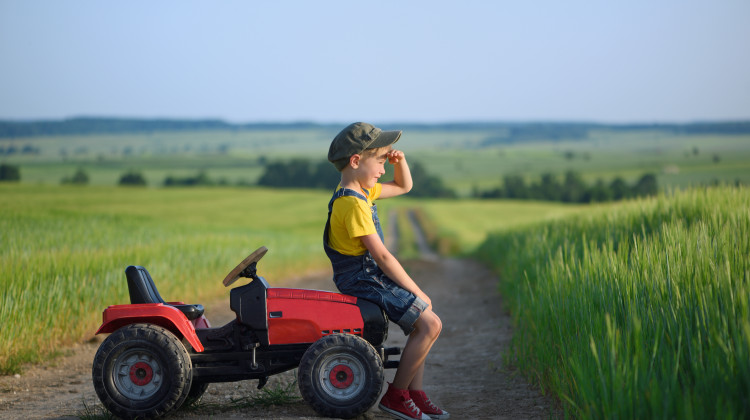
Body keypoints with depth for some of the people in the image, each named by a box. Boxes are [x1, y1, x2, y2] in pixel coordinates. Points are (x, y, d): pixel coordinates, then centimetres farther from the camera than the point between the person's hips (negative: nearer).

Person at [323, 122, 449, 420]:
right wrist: (416, 292, -16)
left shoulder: (362, 190, 9)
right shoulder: (353, 204, -22)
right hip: (363, 280, -11)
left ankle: (415, 394, 13)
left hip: (371, 276, 11)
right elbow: (381, 256, -23)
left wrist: (399, 161, 5)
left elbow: (404, 186, 26)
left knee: (423, 321, 16)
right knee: (430, 324, -14)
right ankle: (395, 396, -4)